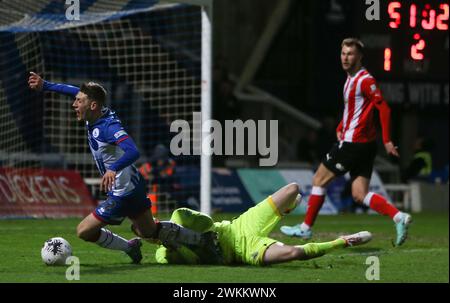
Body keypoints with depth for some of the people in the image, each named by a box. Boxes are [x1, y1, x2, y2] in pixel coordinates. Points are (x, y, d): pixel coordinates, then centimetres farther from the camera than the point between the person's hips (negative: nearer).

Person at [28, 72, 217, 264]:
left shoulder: (109, 127, -28)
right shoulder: (94, 117, -4)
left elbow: (133, 152, -43)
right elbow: (77, 91, 13)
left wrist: (113, 169, -58)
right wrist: (44, 86, 10)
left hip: (122, 194, -10)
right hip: (134, 186, 10)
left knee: (84, 231, -6)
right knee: (149, 231, 26)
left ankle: (129, 247, 10)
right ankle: (202, 240, 34)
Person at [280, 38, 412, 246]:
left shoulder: (365, 80, -14)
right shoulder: (351, 79, 15)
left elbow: (384, 108, -18)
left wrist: (387, 141, -20)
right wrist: (340, 129, 17)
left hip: (353, 143, -9)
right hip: (365, 144, 9)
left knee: (319, 180, 4)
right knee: (359, 194, 3)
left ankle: (306, 227, 13)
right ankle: (398, 217, -9)